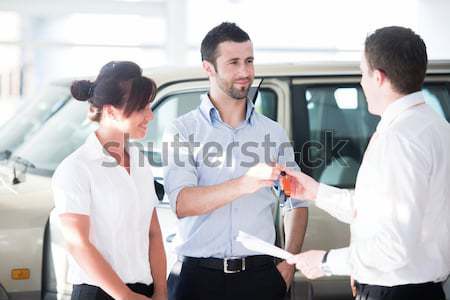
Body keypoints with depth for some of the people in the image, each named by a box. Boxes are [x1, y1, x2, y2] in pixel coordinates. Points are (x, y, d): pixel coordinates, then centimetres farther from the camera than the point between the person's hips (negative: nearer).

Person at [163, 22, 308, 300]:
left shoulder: (274, 133, 10)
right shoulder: (183, 131, -1)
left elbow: (297, 202, 16)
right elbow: (182, 203, -15)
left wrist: (291, 262, 2)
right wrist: (243, 185, -29)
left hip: (259, 275, 3)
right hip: (198, 275, -2)